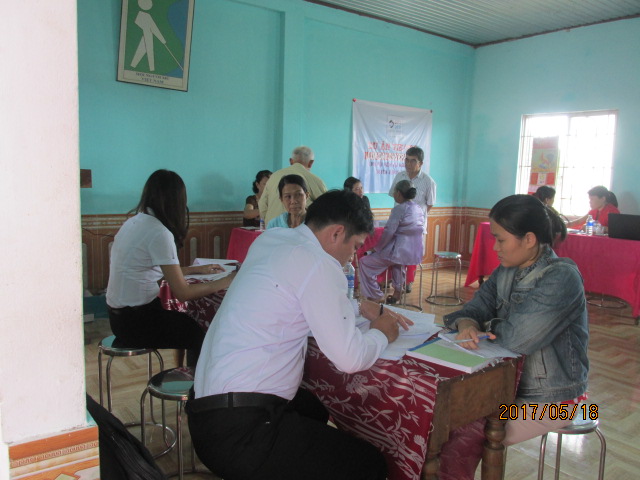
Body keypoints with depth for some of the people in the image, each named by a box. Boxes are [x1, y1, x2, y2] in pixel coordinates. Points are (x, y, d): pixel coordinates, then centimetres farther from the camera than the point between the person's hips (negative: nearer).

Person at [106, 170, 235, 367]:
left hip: (120, 314, 9)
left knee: (192, 321, 17)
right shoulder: (159, 232, -21)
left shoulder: (134, 222, 5)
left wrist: (196, 269, 22)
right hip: (135, 321, -8)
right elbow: (182, 293, -19)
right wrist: (223, 282, -8)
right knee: (203, 334, 3)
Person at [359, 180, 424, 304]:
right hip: (416, 253, 9)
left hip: (400, 251, -9)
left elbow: (389, 232, -16)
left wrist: (377, 248, -2)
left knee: (365, 262, 3)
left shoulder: (399, 209, -13)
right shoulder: (419, 209, 10)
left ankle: (376, 296, 5)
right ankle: (397, 291, 38)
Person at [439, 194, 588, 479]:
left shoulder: (561, 278, -23)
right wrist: (467, 324, -21)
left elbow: (515, 338, -29)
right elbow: (475, 308, 2)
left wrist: (487, 326, -9)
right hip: (512, 383, 7)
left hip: (550, 399, -7)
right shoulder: (506, 272, 0)